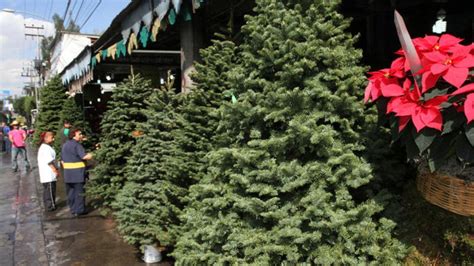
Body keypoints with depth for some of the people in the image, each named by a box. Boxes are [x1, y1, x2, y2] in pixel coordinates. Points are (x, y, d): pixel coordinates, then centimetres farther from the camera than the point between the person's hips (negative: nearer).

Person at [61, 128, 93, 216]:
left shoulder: (65, 145, 13)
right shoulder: (77, 145, -13)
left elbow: (62, 160, 16)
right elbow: (84, 156, -25)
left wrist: (66, 169, 21)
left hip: (67, 172, 8)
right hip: (78, 172, -8)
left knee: (70, 192, 15)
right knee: (79, 192, 1)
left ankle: (73, 209, 22)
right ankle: (79, 210, 5)